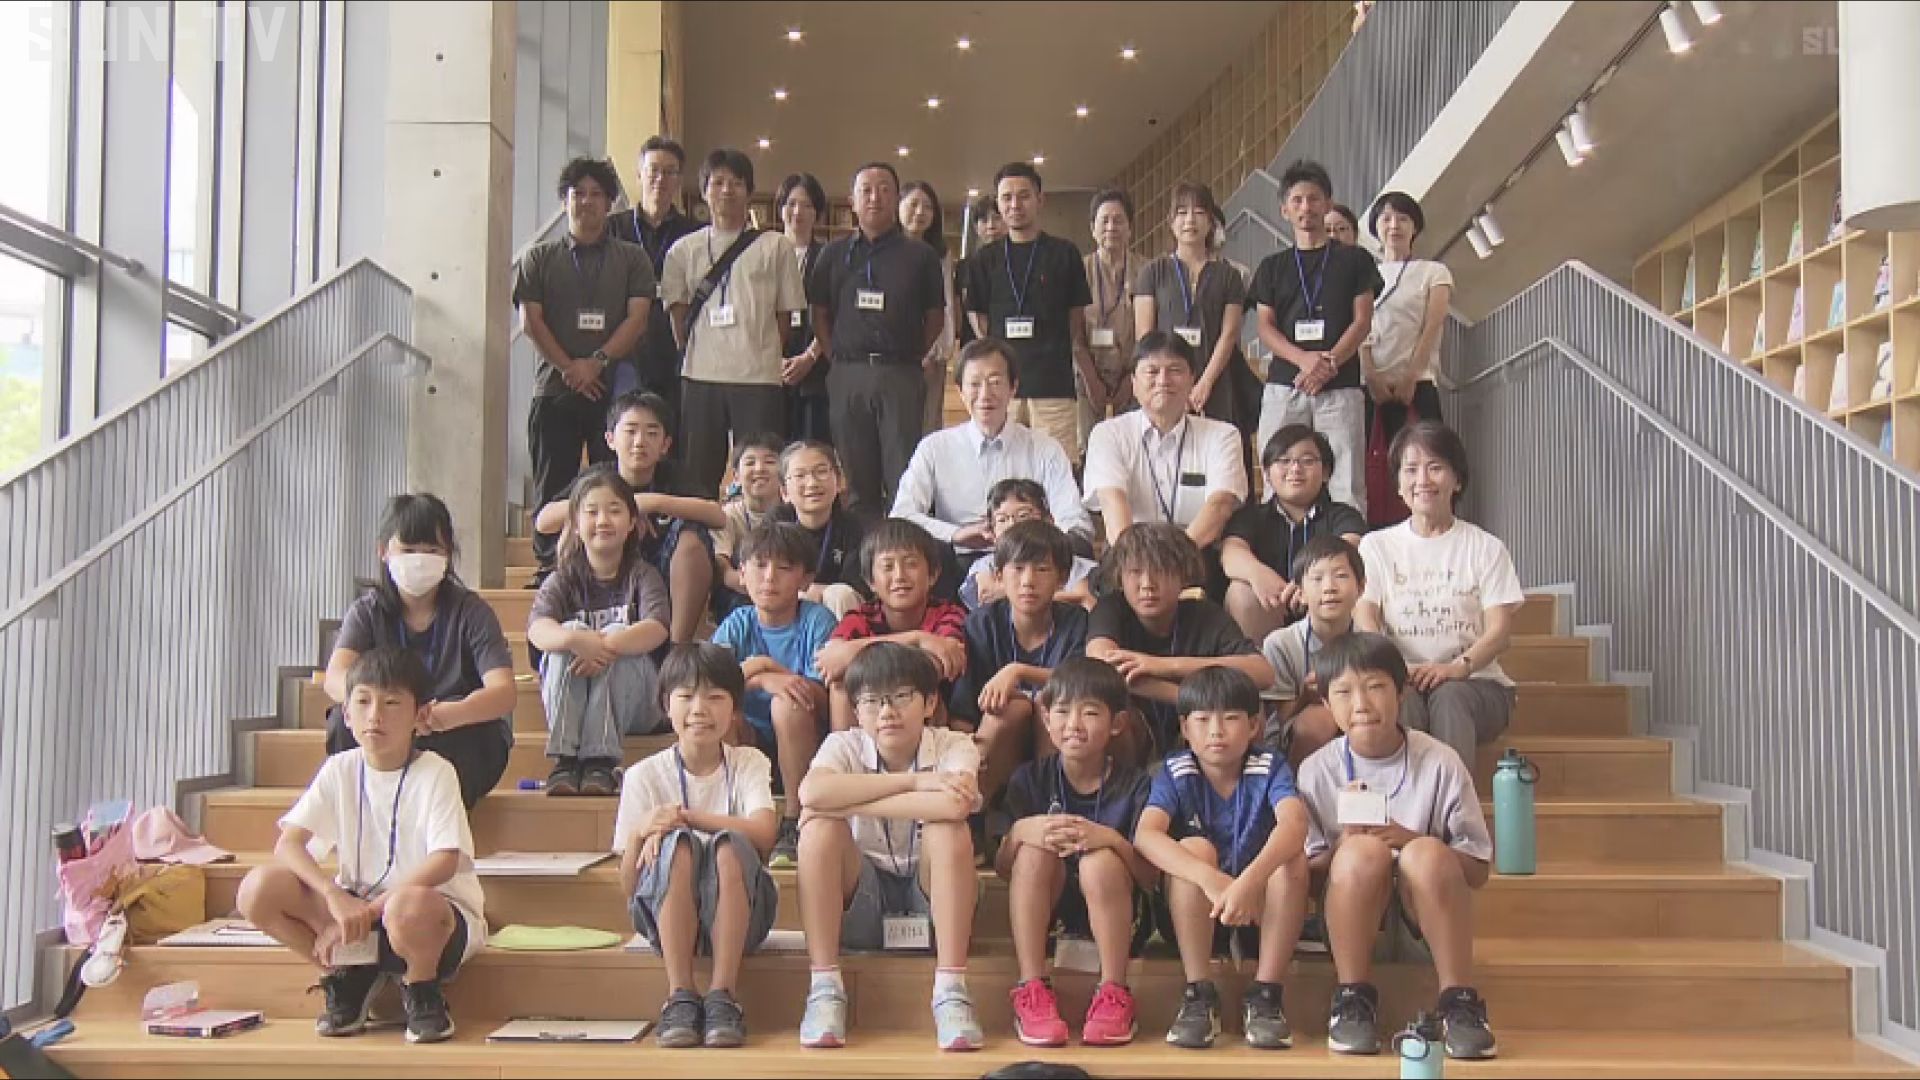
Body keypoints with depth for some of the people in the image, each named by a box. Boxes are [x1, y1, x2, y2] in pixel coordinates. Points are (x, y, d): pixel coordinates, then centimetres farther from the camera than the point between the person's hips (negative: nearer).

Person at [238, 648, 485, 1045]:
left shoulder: (435, 773, -13)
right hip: (355, 908, 5)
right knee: (258, 888, -16)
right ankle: (349, 979, 4)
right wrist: (336, 898, -24)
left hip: (437, 910, -4)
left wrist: (368, 909, -25)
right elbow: (287, 845, -7)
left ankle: (422, 992, -6)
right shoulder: (340, 770, 0)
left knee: (408, 908, -41)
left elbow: (444, 863, -22)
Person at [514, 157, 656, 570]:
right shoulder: (540, 258, 12)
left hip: (615, 388, -1)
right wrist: (569, 367, -8)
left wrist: (597, 361, -12)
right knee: (552, 489, 3)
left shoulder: (632, 259, 10)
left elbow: (637, 318, 0)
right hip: (555, 390, 1)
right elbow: (530, 320, 3)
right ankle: (549, 571, 9)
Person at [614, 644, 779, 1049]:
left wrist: (689, 816, -24)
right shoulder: (644, 775, 2)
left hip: (738, 913, 0)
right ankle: (680, 997, -29)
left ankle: (723, 996, -29)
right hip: (667, 916, 0)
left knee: (729, 844, -31)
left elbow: (763, 834, -17)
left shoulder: (749, 763, 4)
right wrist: (639, 833, -21)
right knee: (677, 844, -30)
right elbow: (627, 891, -1)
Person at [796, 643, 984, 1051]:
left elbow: (956, 805, -34)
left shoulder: (954, 746, -9)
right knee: (819, 823, -24)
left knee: (948, 828, -28)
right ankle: (824, 988, -20)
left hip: (934, 902, -1)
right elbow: (811, 793, -30)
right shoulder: (845, 746, -6)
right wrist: (915, 781, -28)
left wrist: (847, 801, -28)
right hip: (858, 906, 1)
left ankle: (951, 990, -25)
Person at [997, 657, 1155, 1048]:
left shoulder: (1134, 784, -6)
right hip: (1043, 914, 2)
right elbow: (1002, 869, -3)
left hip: (1111, 914, -2)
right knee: (1036, 848, -27)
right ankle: (1032, 990, -24)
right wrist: (1020, 832, -26)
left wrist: (1111, 839, -31)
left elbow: (1153, 879, -12)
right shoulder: (1031, 778, -1)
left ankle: (1114, 994, -20)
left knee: (1100, 860, -32)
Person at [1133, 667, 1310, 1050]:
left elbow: (1294, 824, -29)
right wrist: (1210, 878, -43)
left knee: (1293, 856, -27)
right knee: (1194, 847, -28)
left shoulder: (1270, 767, -8)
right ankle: (1199, 995, -21)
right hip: (1193, 920, 0)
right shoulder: (1175, 773, -7)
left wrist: (1249, 881, -48)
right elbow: (1146, 835, -26)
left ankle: (1264, 995, -19)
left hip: (1261, 915, 0)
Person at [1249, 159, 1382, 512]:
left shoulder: (1353, 260, 12)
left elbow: (1362, 320, 5)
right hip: (1283, 387, 2)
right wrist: (1304, 359, -12)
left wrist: (1329, 363, -12)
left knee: (1347, 487, -8)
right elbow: (1266, 328, 7)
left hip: (1340, 388, -2)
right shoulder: (1272, 266, 16)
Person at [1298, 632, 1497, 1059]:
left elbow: (1477, 871, -4)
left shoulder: (1440, 763, -7)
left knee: (1428, 855, -32)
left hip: (1425, 912, 0)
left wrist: (1411, 841, -22)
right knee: (1362, 851, -32)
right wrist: (1340, 850, -24)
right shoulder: (1316, 771, -5)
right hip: (1350, 917, 1)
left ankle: (1460, 1002, -21)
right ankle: (1353, 998, -19)